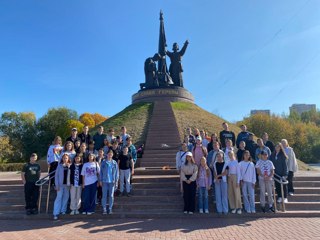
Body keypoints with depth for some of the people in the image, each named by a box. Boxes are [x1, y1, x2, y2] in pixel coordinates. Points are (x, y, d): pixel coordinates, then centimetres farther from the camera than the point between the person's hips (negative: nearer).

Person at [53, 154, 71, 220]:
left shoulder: (70, 166, 1)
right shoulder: (59, 166, -1)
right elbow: (56, 175, -2)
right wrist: (57, 185, -6)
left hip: (67, 184, 2)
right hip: (60, 184, -2)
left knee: (66, 197, 10)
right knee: (59, 198, -5)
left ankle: (63, 210, 24)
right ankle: (56, 213, -2)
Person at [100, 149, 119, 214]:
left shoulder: (114, 163, 2)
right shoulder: (103, 162, 1)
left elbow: (117, 172, 4)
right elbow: (101, 171, 4)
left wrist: (116, 181, -1)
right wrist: (100, 180, 0)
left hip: (112, 181, 1)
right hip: (105, 181, 0)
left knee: (111, 195, 5)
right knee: (104, 195, 2)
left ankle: (110, 208, 16)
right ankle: (104, 209, 12)